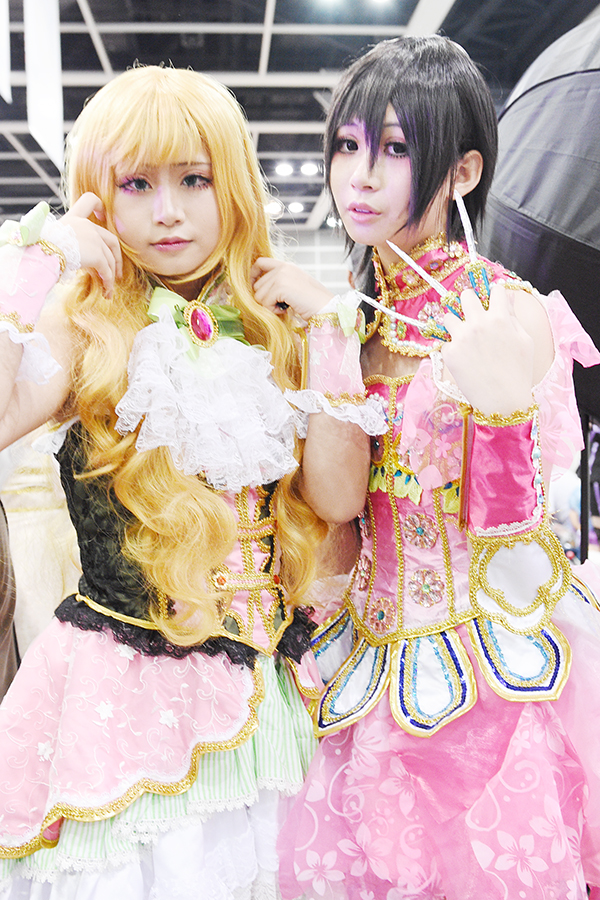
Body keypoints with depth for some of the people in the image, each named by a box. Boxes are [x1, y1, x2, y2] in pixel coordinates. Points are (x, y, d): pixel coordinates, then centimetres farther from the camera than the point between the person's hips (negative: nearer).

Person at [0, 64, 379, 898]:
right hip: (119, 676, -3)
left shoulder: (270, 328, 3)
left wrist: (333, 345, -10)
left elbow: (340, 497, -3)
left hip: (251, 672, 3)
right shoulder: (85, 325, -4)